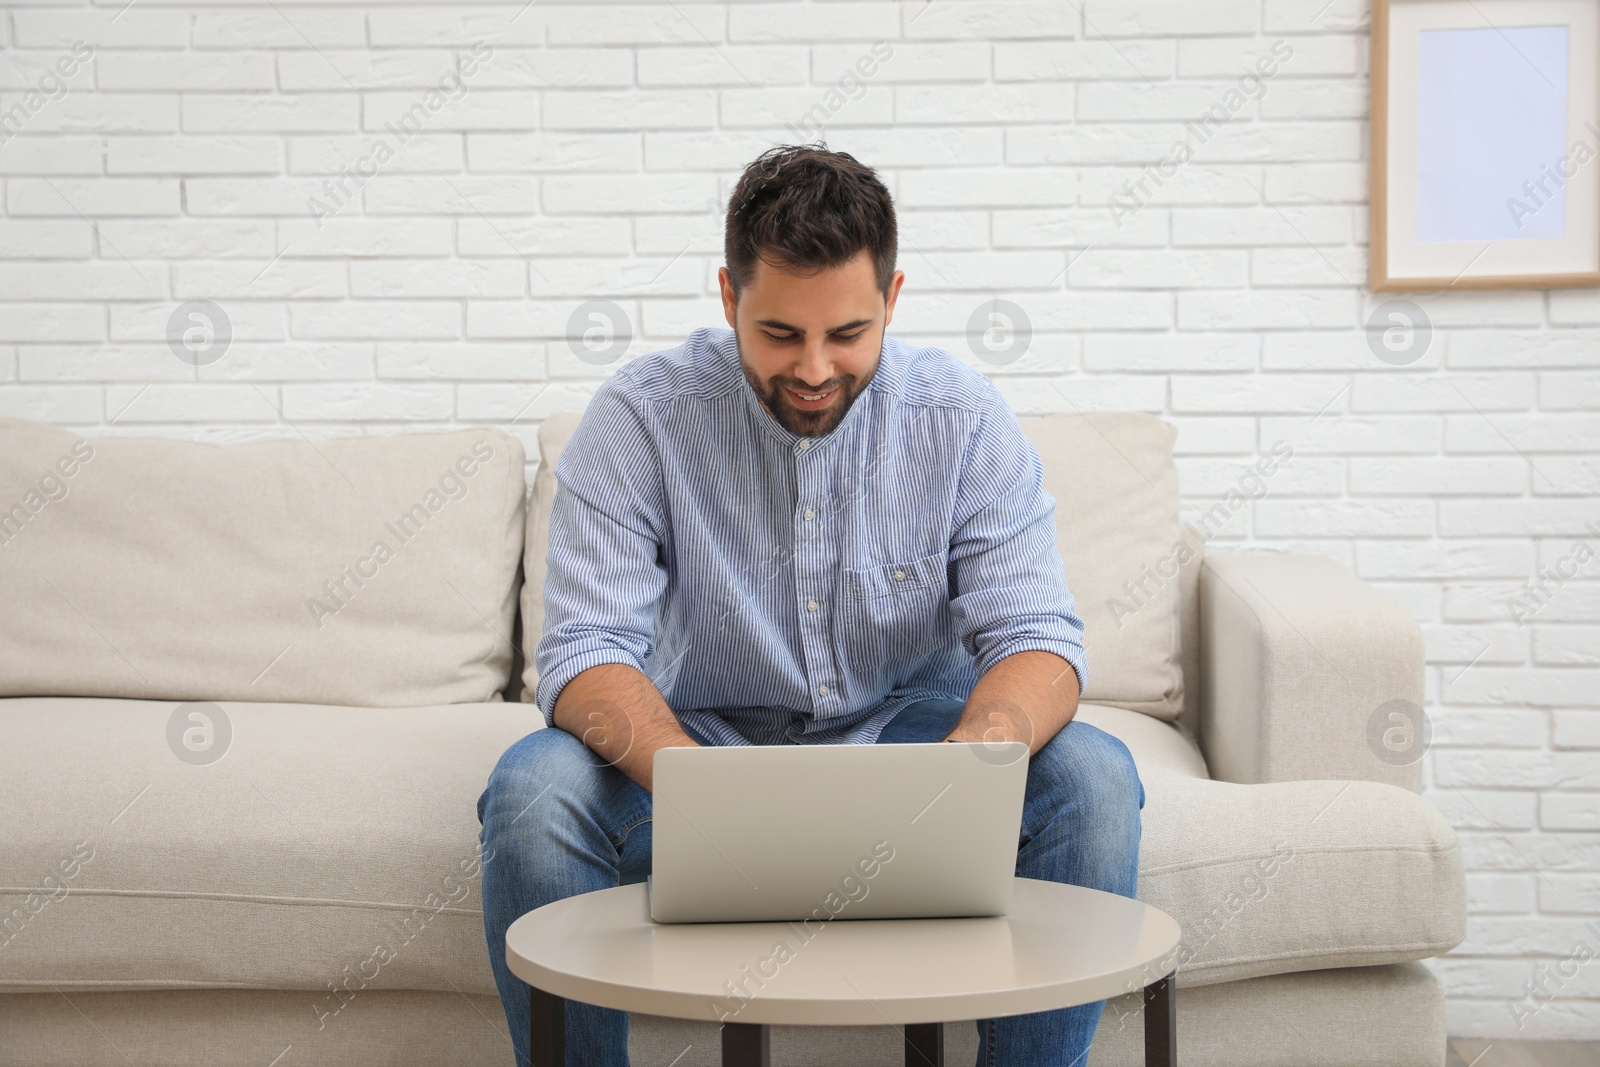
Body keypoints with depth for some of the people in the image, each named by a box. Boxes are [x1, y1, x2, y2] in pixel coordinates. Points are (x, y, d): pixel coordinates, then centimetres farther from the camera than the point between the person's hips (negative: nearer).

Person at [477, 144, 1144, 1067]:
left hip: (905, 732, 1)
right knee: (533, 791, -29)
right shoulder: (642, 417, -14)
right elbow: (588, 646, -19)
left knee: (1093, 777, -26)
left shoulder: (964, 418, -10)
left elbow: (1034, 633, -13)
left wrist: (985, 743, -38)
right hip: (703, 737, -1)